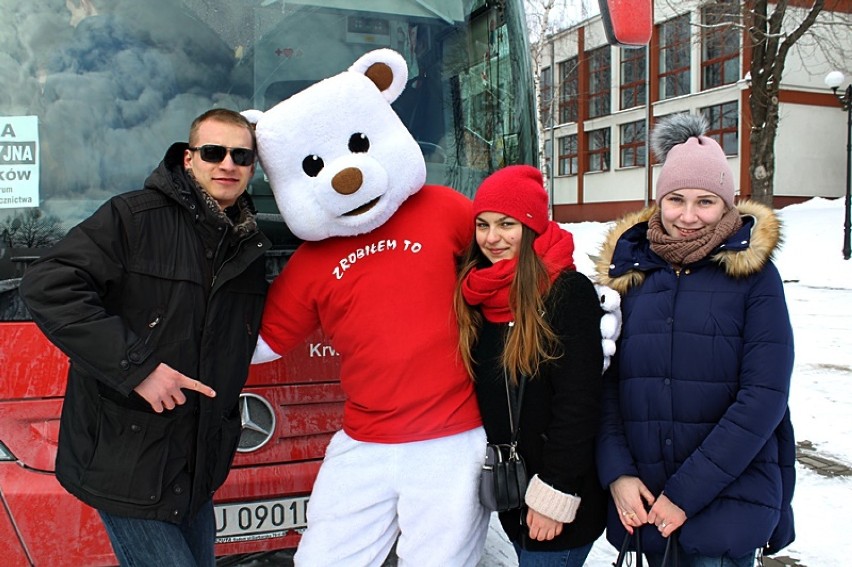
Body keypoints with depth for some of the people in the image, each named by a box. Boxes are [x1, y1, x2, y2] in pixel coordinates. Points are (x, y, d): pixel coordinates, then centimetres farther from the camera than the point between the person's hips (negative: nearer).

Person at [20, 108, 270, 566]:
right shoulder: (134, 217, -13)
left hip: (197, 464, 7)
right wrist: (135, 366, -26)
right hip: (124, 457, -7)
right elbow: (46, 285, -22)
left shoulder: (250, 249, 8)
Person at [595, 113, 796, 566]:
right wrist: (617, 473, -9)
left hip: (729, 495, -2)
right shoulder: (630, 268, 2)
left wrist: (689, 492, -14)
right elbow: (606, 380, 3)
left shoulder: (753, 273, -5)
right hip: (643, 498, 3)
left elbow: (764, 396, -10)